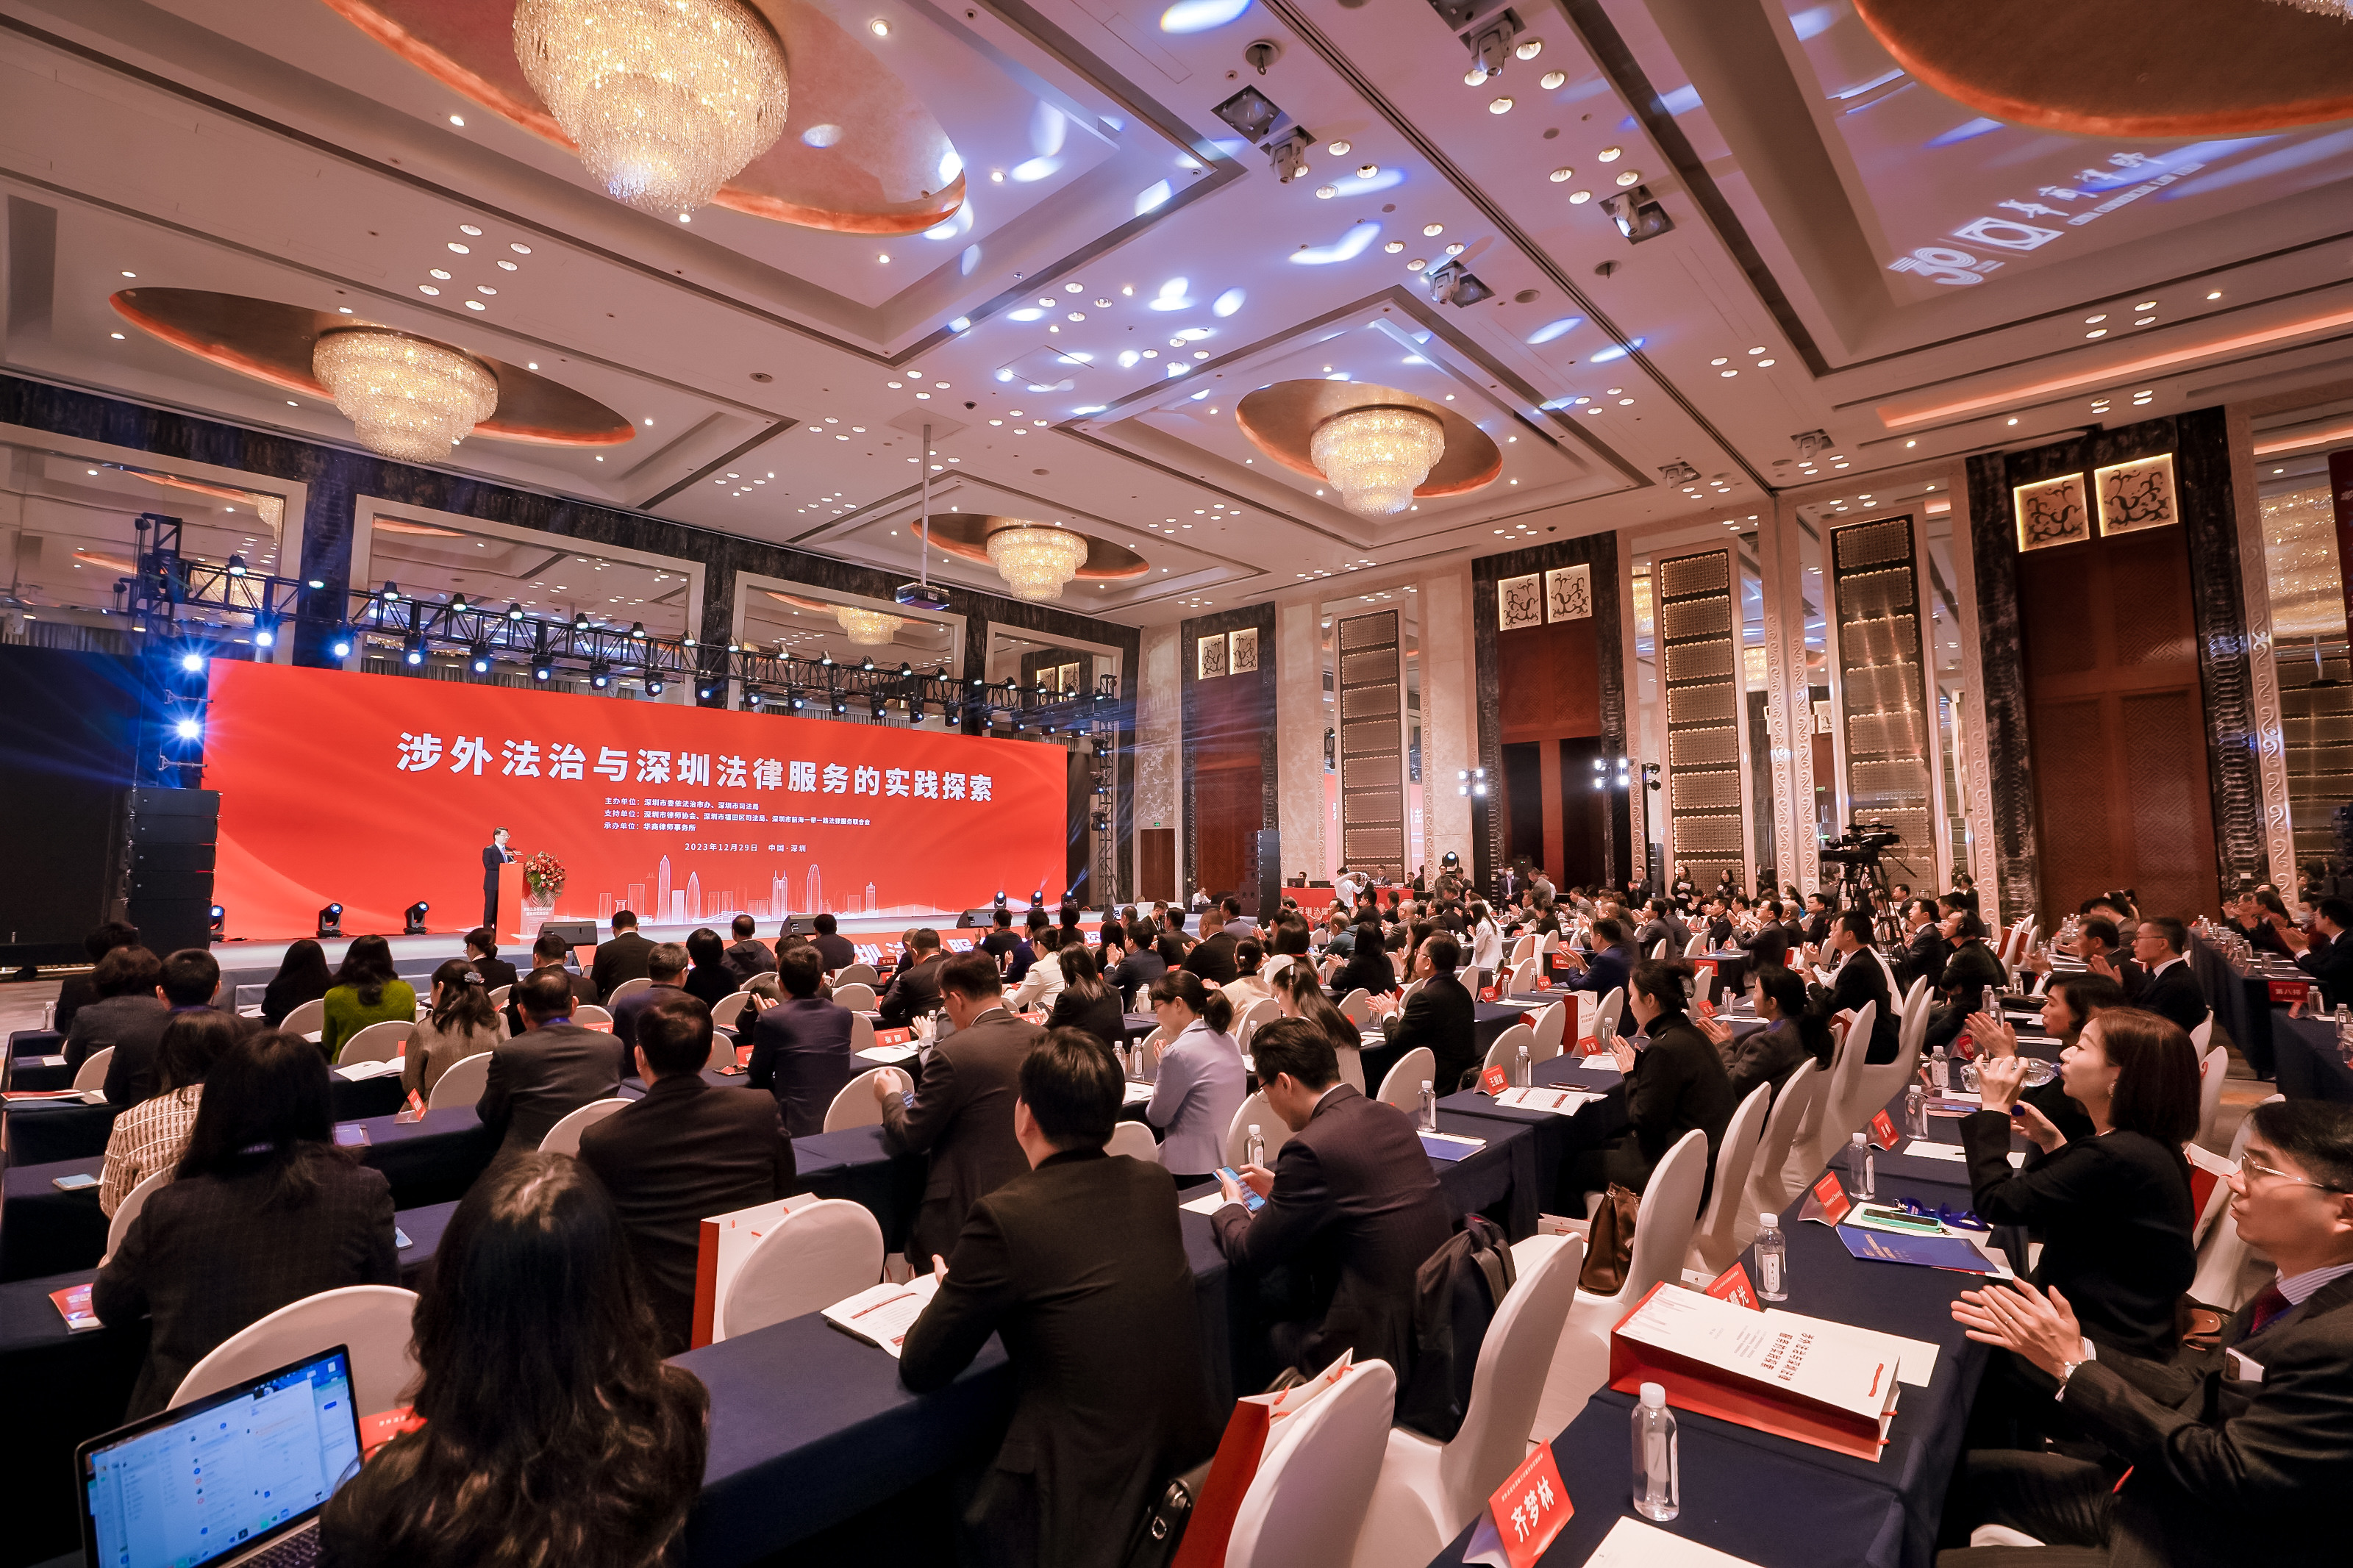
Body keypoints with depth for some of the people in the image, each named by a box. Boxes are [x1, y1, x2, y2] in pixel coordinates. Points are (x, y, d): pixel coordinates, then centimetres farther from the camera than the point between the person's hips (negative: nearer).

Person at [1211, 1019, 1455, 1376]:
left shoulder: (1311, 1148, -23)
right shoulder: (1392, 1117, 1)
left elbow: (1252, 1252, -12)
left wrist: (1233, 1205, 9)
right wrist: (1281, 1186, 26)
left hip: (1380, 1341, -8)